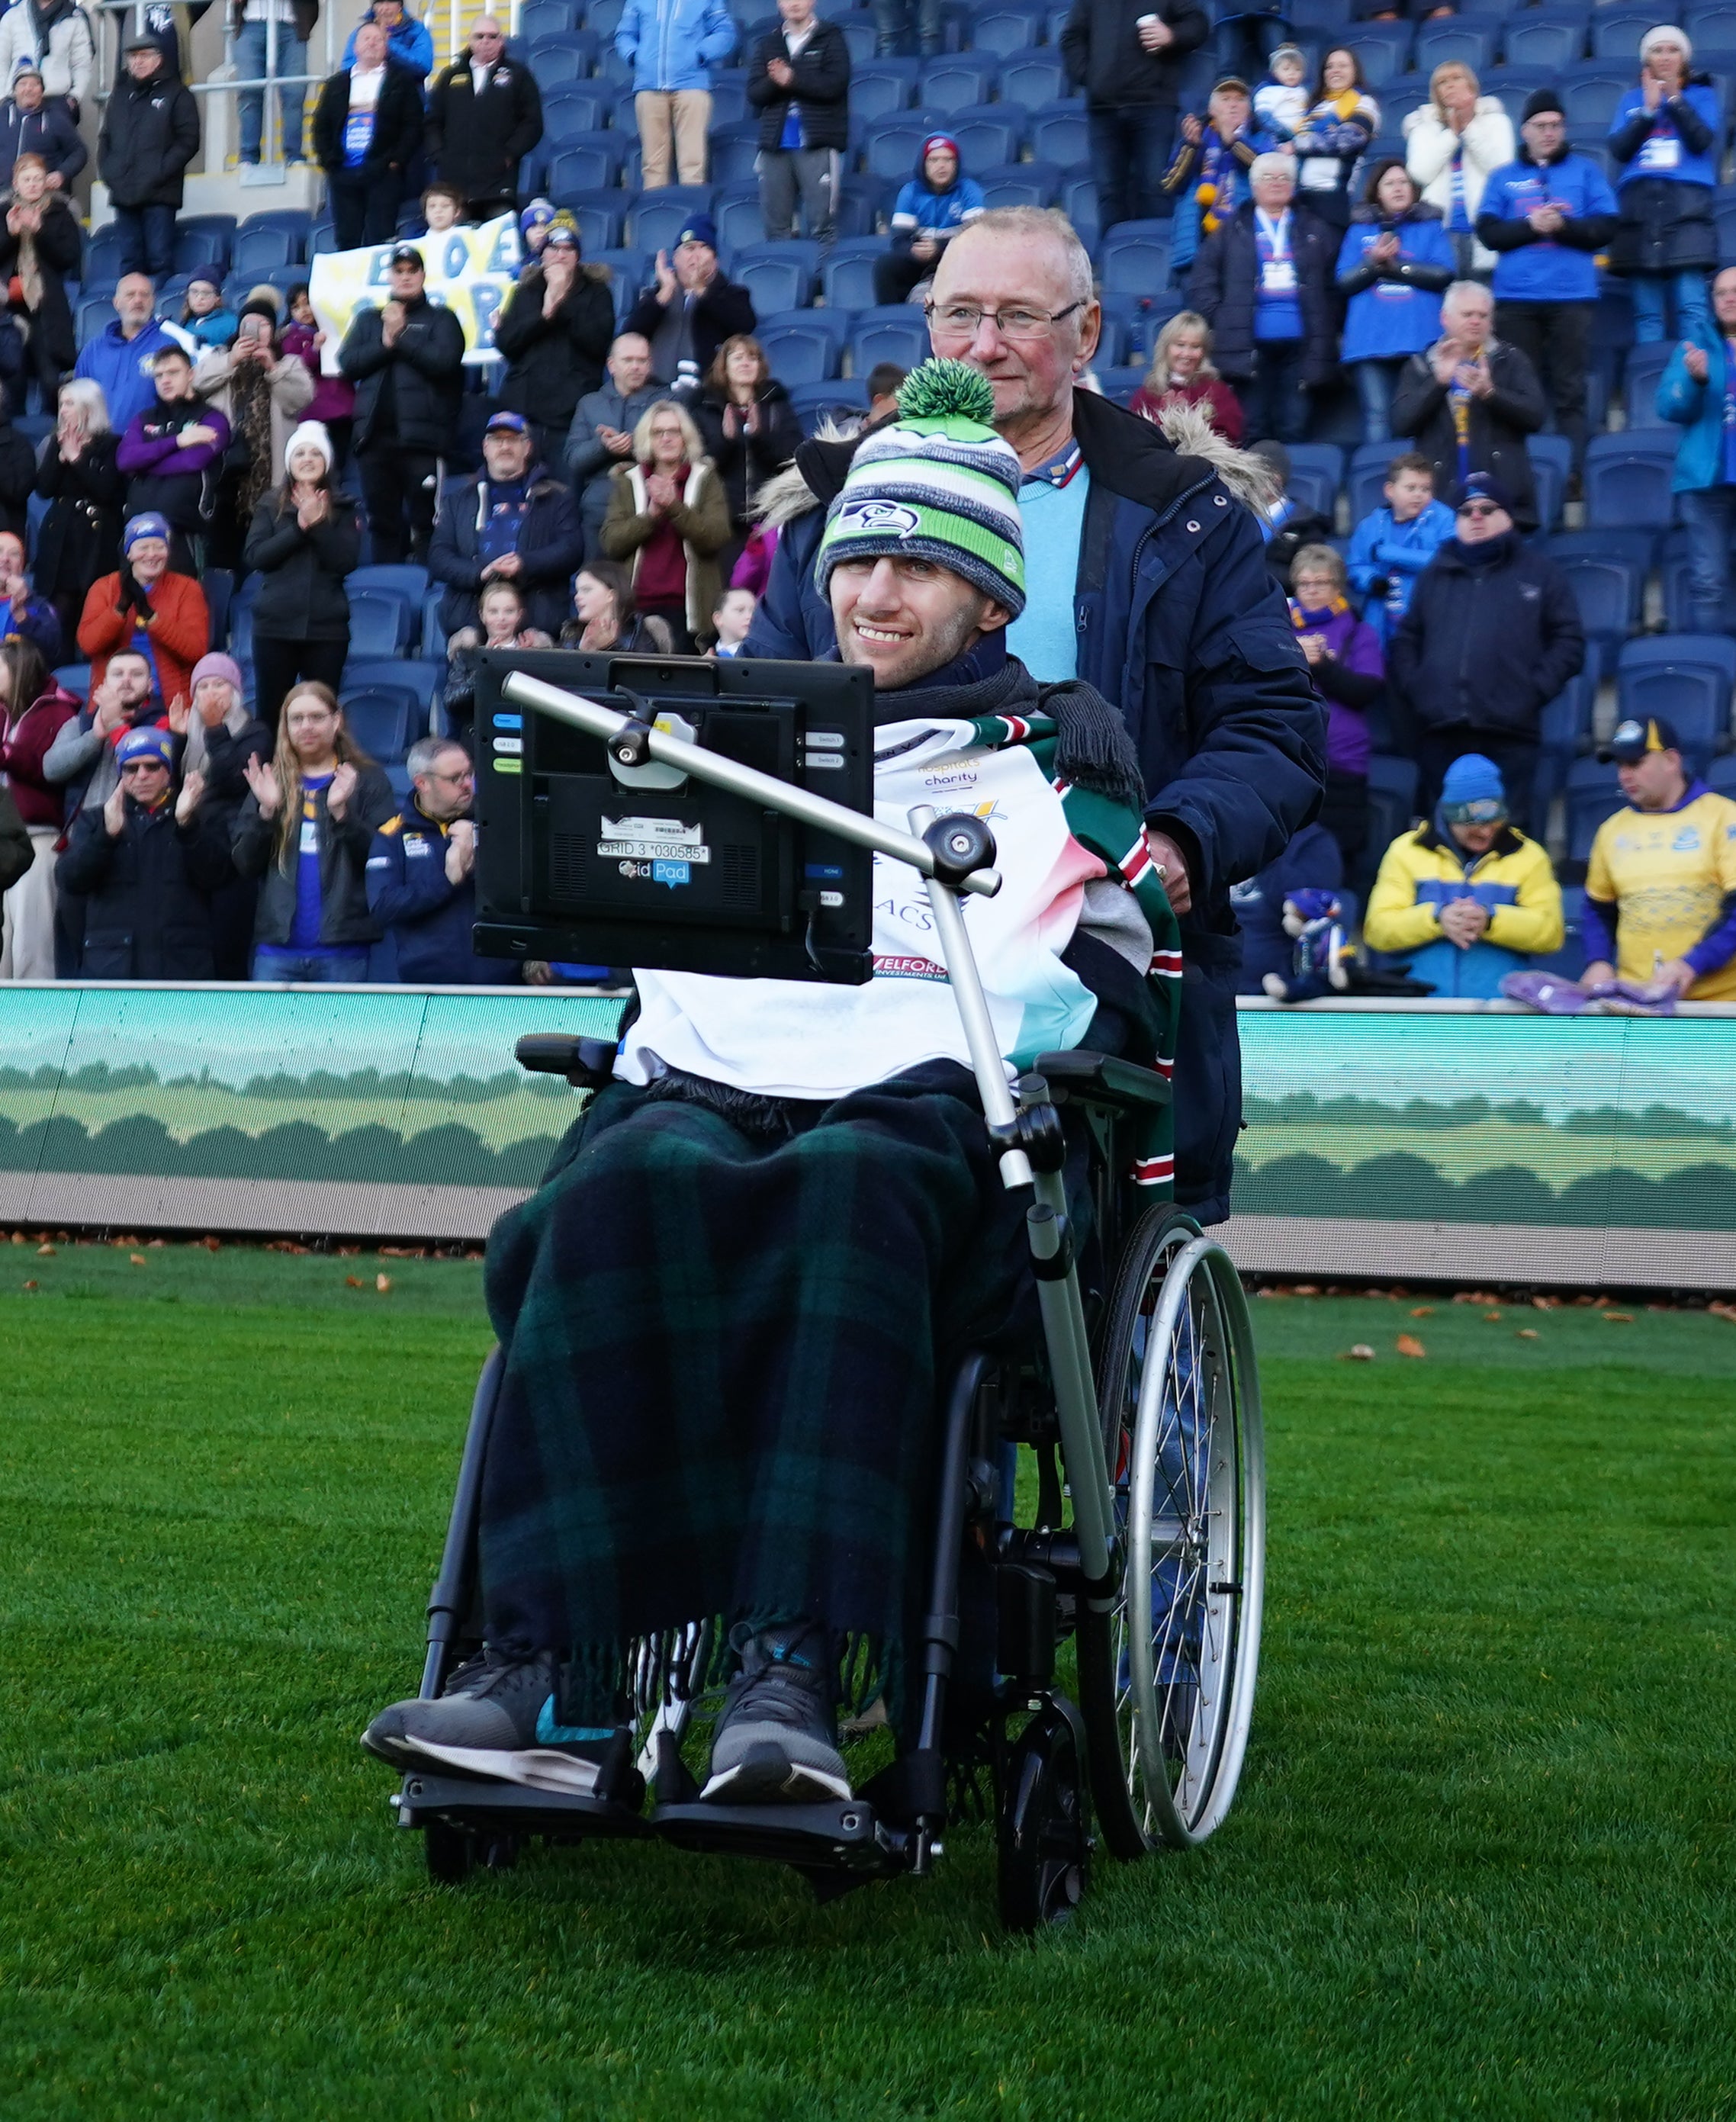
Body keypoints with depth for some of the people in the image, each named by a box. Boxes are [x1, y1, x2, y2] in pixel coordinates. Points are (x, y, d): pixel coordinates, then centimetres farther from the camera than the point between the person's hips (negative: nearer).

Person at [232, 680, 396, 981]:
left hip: (344, 948, -2)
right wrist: (266, 811, -8)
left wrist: (342, 812, -19)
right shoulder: (270, 782, 13)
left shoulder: (366, 781, 3)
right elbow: (245, 864, 6)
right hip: (277, 948, 3)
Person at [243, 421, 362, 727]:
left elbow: (348, 561, -4)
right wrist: (299, 527, -11)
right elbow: (254, 557, -4)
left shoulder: (342, 507, 8)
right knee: (270, 714, 1)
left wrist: (318, 525, -14)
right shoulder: (270, 505, 9)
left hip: (327, 627, 0)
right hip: (275, 624, 0)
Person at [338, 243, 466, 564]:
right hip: (376, 436, 4)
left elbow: (445, 360, -8)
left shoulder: (441, 320, 10)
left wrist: (401, 337, -4)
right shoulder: (368, 320, 20)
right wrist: (385, 344, -6)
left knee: (425, 524, -8)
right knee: (382, 523, 7)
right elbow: (347, 363, 6)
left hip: (422, 437, -4)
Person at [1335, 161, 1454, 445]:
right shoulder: (1359, 230, 16)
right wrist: (1374, 262, -11)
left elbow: (1443, 275, -2)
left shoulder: (1430, 227, 13)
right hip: (1371, 341, 1)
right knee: (1377, 416, -6)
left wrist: (1395, 264, -7)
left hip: (1420, 338, -1)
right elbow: (1344, 282, 6)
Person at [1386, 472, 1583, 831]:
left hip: (1509, 735, -3)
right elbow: (1406, 639, 23)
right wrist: (1411, 688, 5)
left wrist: (1535, 691, -6)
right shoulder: (1436, 574, 22)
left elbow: (1569, 641, 6)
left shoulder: (1538, 571, 12)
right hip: (1440, 733, 3)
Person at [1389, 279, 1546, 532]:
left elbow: (1536, 416, 0)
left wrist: (1489, 392, -15)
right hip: (1440, 497, 0)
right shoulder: (1420, 366, 16)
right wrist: (1438, 381, -9)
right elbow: (1400, 423, 2)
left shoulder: (1510, 360, 14)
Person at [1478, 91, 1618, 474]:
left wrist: (1563, 225, -14)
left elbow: (1604, 228, 3)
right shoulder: (1503, 177, 14)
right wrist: (1530, 225, -12)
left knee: (1569, 391, -4)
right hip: (1516, 298, 1)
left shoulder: (1585, 171, 11)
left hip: (1572, 296, -1)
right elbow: (1488, 233, 3)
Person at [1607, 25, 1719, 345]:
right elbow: (1619, 149, 4)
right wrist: (1650, 109, -4)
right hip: (1639, 207, 2)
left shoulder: (1702, 95, 13)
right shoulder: (1631, 100, 18)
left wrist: (1675, 99, -10)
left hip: (1688, 207, -2)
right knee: (1647, 312, -2)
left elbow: (1702, 141, -4)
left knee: (1691, 306, -13)